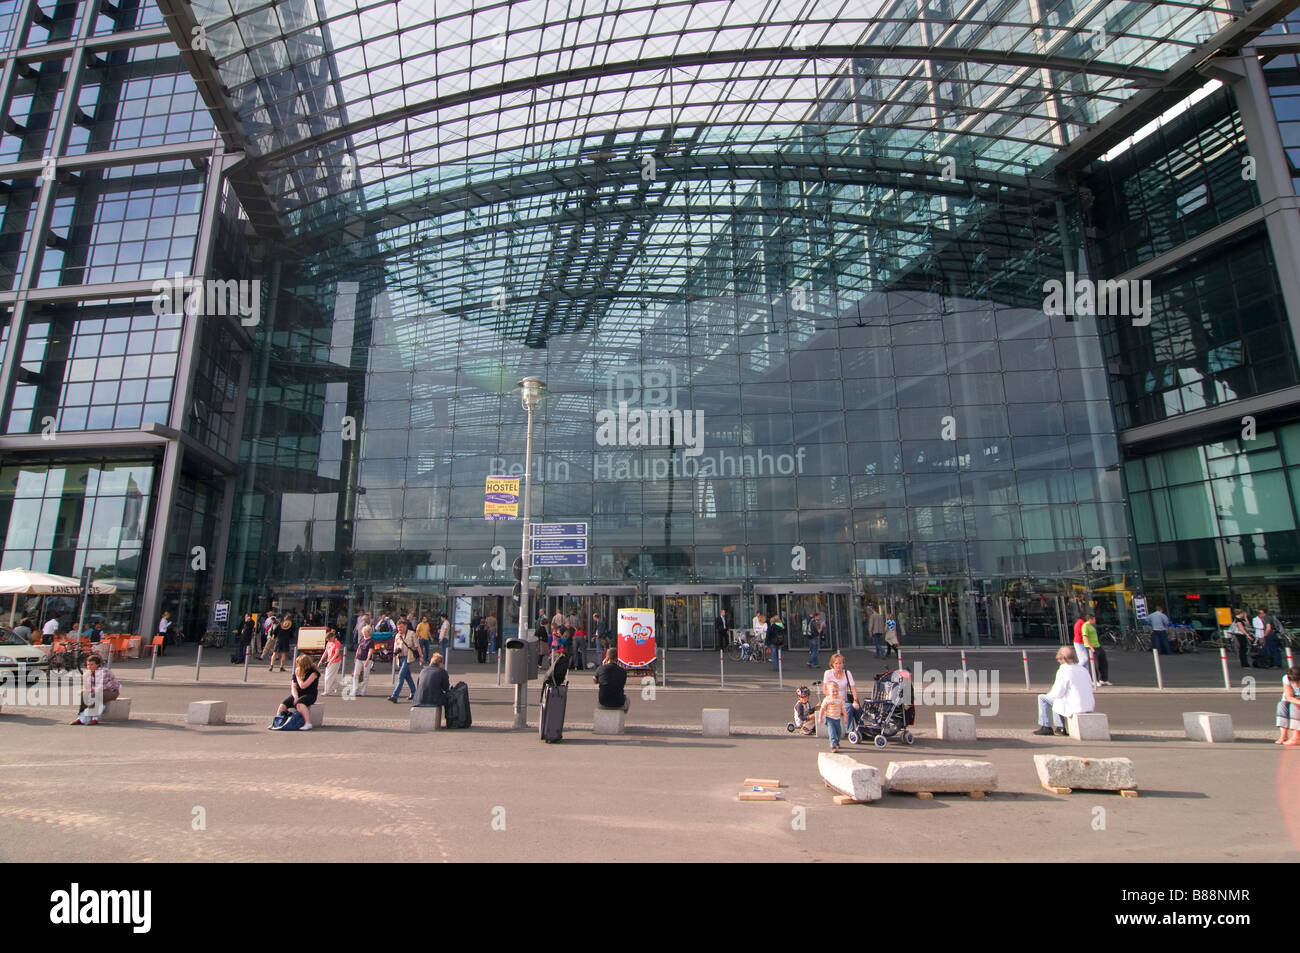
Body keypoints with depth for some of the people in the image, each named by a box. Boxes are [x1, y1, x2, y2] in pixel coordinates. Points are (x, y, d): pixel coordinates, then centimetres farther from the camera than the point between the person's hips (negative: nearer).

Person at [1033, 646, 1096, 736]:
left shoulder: (1063, 671, -13)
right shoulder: (1083, 669, 8)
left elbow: (1058, 693, -15)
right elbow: (1090, 689, 16)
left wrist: (1049, 694, 8)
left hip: (1074, 708, -8)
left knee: (1042, 698, 7)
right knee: (1056, 699, 29)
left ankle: (1045, 727, 10)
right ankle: (1060, 728, 26)